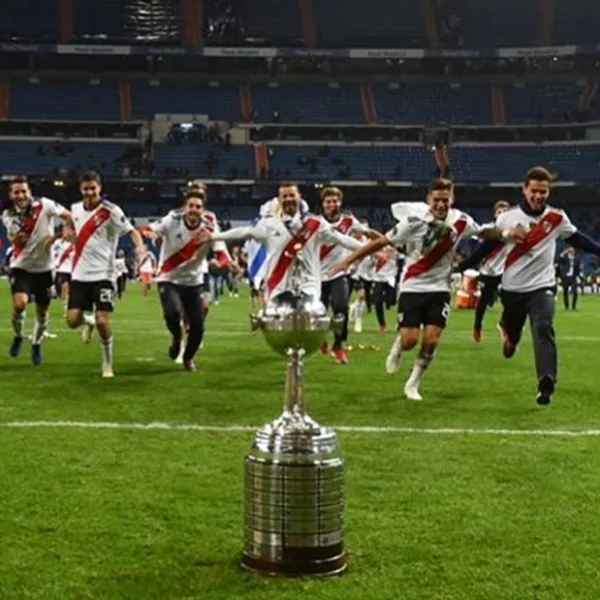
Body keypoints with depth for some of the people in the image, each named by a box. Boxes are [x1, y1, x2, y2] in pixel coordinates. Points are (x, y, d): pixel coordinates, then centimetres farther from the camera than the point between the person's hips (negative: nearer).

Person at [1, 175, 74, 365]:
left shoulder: (44, 205, -14)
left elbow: (69, 217, -9)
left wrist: (56, 236, -18)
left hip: (44, 267, 0)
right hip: (21, 266, 0)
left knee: (42, 311, 10)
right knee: (19, 303, -22)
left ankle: (36, 344, 36)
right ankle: (18, 336, 7)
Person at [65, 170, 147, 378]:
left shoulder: (111, 211, -11)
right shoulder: (75, 209, 7)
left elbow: (132, 231, -17)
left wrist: (140, 247, -36)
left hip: (103, 275, -5)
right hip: (80, 275, 5)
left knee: (102, 321, -12)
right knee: (73, 320, -4)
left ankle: (107, 363, 11)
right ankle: (89, 322, 35)